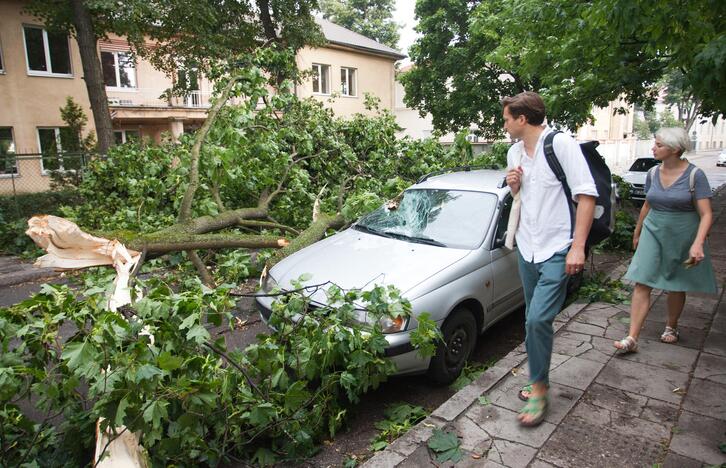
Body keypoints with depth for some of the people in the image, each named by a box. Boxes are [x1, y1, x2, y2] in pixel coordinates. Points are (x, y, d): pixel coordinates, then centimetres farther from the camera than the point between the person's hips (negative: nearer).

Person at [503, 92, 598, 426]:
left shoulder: (561, 144, -12)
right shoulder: (514, 152, 10)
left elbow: (586, 195, -14)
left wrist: (578, 246, -20)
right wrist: (514, 184, -1)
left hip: (556, 250, -7)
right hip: (527, 247, 7)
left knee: (538, 319, -14)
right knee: (534, 319, 14)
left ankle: (538, 390, 4)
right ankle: (539, 380, 30)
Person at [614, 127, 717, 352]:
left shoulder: (694, 175, -11)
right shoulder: (653, 173, 2)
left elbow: (706, 214, -14)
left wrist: (698, 243, -28)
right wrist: (637, 232, 23)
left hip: (683, 236, -3)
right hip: (654, 232, 3)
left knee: (677, 286, 12)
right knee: (641, 284, -7)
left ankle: (671, 327, 38)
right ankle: (632, 338, -7)